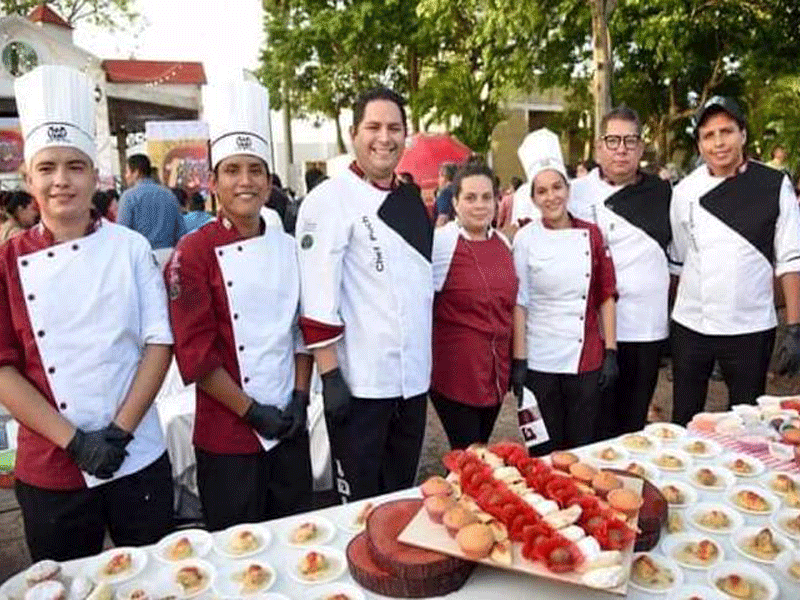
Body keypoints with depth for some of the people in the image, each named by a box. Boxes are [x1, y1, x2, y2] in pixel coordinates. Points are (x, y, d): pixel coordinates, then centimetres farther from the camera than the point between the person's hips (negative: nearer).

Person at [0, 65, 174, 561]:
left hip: (140, 460, 0)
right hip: (49, 472, 0)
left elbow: (159, 343, -4)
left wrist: (119, 432, -11)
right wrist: (74, 440, -12)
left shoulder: (132, 248, -3)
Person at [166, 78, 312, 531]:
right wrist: (253, 412, -13)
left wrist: (299, 399, -1)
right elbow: (195, 353, -14)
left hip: (291, 429, 5)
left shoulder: (289, 248, 4)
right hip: (227, 438, -4)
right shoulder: (194, 253, -11)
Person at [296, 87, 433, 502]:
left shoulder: (412, 201, 11)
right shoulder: (332, 199, -11)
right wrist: (330, 375, -19)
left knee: (403, 492, 21)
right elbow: (317, 299, -17)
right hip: (360, 380, -6)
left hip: (413, 377, 7)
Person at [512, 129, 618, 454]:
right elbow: (519, 303, -4)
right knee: (545, 450, 10)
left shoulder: (591, 234, 2)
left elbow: (606, 296, 4)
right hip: (540, 362, -2)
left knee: (584, 446, 13)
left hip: (587, 361, 2)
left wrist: (610, 352, 0)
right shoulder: (525, 239, -4)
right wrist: (519, 361, -6)